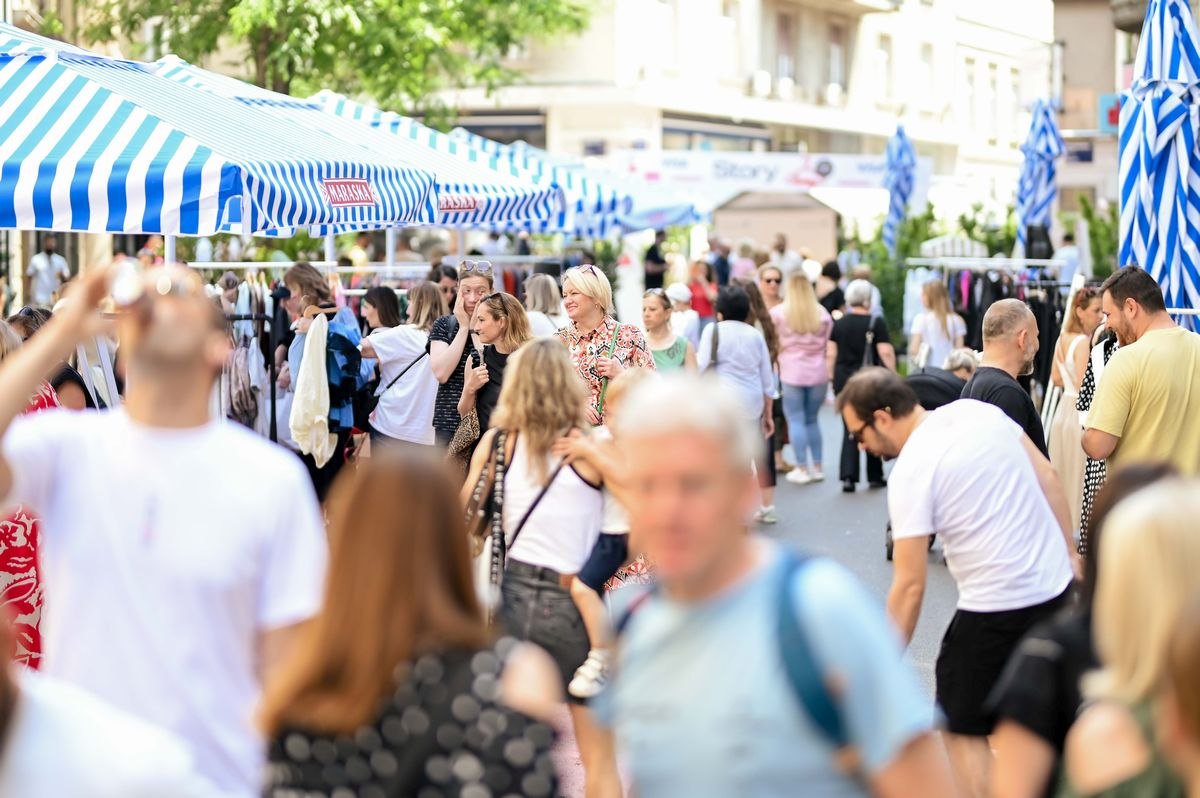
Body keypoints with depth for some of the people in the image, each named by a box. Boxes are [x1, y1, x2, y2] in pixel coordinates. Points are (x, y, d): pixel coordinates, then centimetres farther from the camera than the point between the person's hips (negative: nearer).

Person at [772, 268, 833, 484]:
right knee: (812, 420, 14)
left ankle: (802, 469, 1)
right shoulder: (822, 313, 3)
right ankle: (818, 467, 15)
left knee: (796, 421, 2)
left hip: (792, 373, -3)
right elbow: (828, 345, 7)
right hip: (818, 373, 3)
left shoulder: (778, 313, -5)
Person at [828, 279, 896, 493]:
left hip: (843, 379, 3)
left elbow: (830, 355, 4)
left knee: (850, 427, 6)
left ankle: (848, 476, -8)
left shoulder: (838, 324, 4)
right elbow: (886, 352, -10)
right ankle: (875, 476, 19)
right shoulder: (876, 323, -6)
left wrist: (832, 378, 12)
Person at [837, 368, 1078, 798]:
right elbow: (1048, 481, 8)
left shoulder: (911, 471, -14)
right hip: (1057, 588, 7)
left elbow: (909, 588, -14)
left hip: (996, 609, -7)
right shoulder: (978, 411, 5)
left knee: (963, 730, 6)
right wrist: (1067, 556, 16)